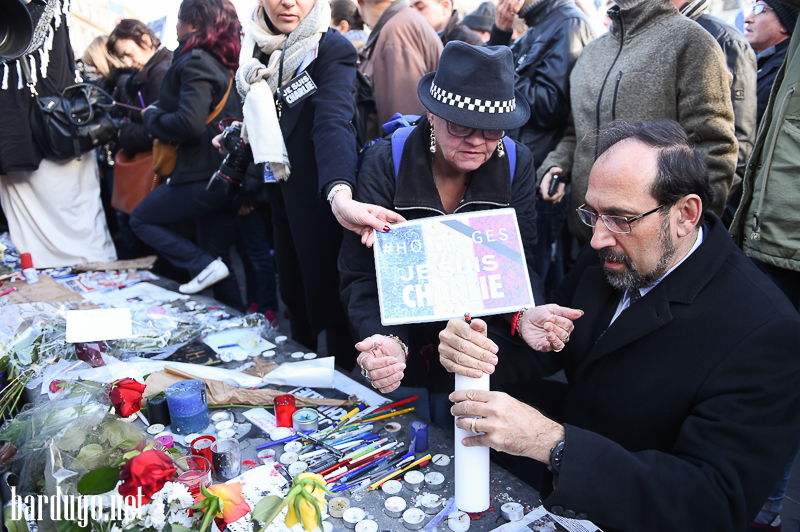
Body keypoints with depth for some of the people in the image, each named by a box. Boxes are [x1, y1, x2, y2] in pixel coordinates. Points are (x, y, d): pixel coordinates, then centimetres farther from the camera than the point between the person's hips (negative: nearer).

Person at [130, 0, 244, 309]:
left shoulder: (194, 61, -12)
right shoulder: (223, 62, 14)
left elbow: (189, 123, -22)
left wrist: (151, 116, -4)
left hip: (202, 175, -8)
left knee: (141, 219, 12)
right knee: (217, 256, 15)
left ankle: (202, 265, -1)